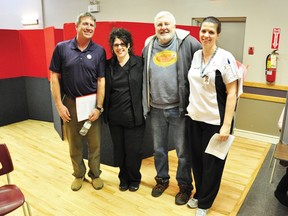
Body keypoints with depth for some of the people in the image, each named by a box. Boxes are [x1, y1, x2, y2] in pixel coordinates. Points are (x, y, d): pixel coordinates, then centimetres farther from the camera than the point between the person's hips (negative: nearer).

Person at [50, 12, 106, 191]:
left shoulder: (99, 51, -2)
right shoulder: (62, 48, -2)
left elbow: (101, 80, -3)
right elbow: (54, 77, 0)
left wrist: (99, 107, -8)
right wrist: (59, 104, -5)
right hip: (70, 104, 1)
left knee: (95, 143, 8)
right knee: (74, 144, 13)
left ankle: (95, 174, 30)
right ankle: (79, 174, 33)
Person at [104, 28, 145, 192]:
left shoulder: (139, 63, -3)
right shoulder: (108, 65, 5)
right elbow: (105, 90, 9)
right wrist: (104, 110, 5)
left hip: (134, 116, -3)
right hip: (115, 117, 3)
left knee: (133, 151, 4)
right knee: (119, 151, 13)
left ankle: (134, 179, 30)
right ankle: (124, 179, 36)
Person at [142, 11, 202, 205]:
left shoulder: (187, 42, -6)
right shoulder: (148, 47, 8)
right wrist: (145, 104, 12)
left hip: (179, 108, -4)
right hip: (156, 109, 4)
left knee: (183, 151, 8)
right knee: (159, 148, 18)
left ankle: (185, 185, 28)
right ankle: (162, 179, 39)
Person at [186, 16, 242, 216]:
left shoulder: (225, 58, -12)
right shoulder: (195, 55, 4)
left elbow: (232, 92, -13)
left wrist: (226, 125, -17)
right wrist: (190, 109, 12)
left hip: (215, 120, -5)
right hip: (194, 118, 5)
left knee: (212, 163, 10)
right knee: (197, 159, 16)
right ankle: (199, 194, 38)